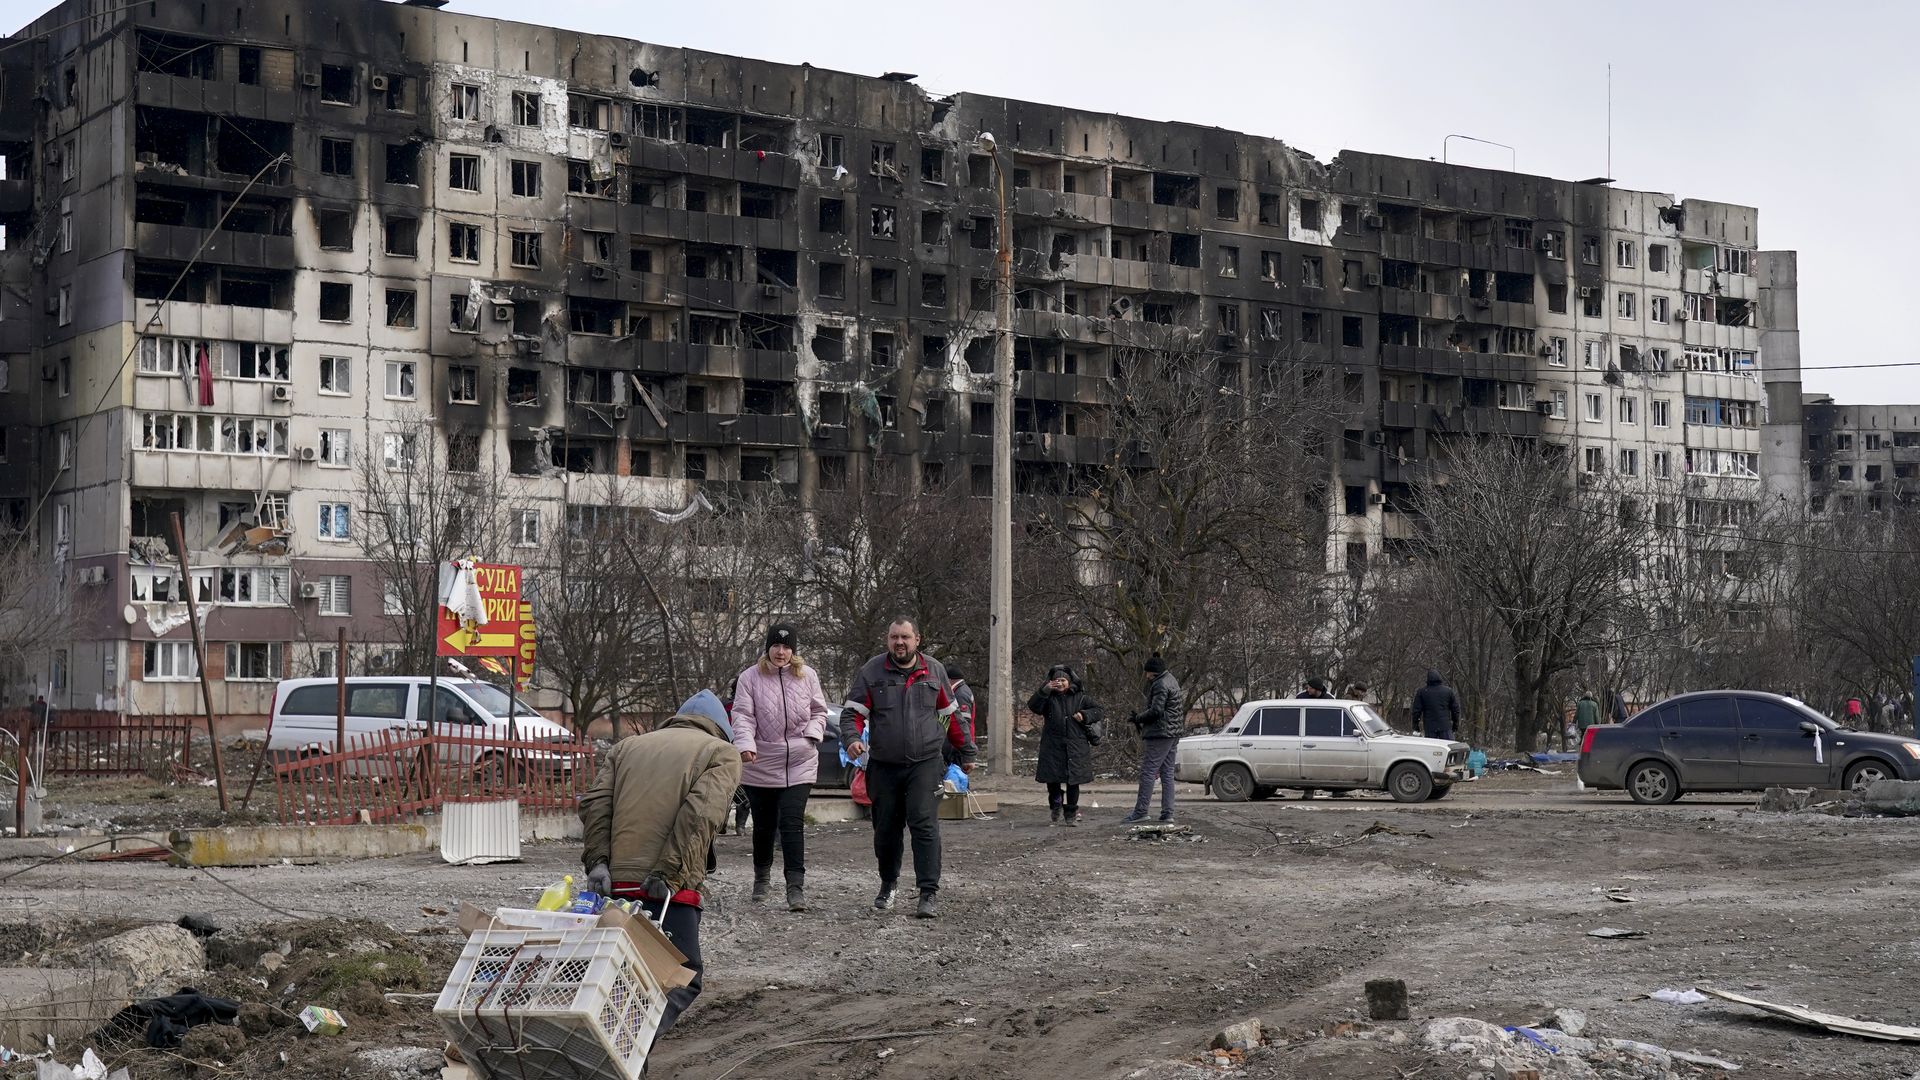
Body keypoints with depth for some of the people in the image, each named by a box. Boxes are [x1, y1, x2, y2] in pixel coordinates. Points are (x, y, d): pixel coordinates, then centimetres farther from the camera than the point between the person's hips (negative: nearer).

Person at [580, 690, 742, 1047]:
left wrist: (596, 862, 1)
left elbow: (595, 803, 8)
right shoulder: (722, 753, 10)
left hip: (614, 883, 5)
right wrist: (669, 875, -13)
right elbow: (699, 815, -8)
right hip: (669, 890, -5)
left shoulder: (626, 747, 24)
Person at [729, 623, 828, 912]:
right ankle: (762, 877, 34)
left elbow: (819, 712, 15)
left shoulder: (807, 676, 4)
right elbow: (742, 714, -8)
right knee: (764, 825, 11)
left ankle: (796, 887, -14)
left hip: (799, 765, 0)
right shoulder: (750, 677, -1)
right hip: (760, 765, 0)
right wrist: (745, 744, -25)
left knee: (792, 823, -12)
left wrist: (811, 735, -4)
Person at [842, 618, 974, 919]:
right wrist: (852, 739, -22)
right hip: (884, 766, 1)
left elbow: (952, 715, 15)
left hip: (926, 763, -1)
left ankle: (929, 893, -14)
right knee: (886, 829, 11)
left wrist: (967, 752, 18)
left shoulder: (934, 671, 6)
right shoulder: (871, 672, 1)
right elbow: (853, 712, -2)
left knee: (924, 824, -13)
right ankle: (889, 883, 33)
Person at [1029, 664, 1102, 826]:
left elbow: (1097, 710, 10)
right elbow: (1033, 707, -11)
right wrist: (1045, 690, -21)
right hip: (1053, 746, 0)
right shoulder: (1048, 698, 5)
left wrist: (1084, 715, -9)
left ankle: (1071, 813, 11)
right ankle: (1056, 804, 25)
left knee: (1073, 781, 1)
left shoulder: (1079, 697, 7)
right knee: (1052, 778, -2)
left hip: (1075, 747, 0)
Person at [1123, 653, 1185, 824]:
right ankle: (1167, 813, 9)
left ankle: (1140, 811, -10)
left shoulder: (1160, 685, -16)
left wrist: (1139, 718, -7)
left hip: (1160, 734, -10)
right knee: (1167, 773, 10)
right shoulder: (1171, 680, 16)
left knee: (1148, 772, -8)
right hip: (1173, 733, 10)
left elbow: (1156, 711, -22)